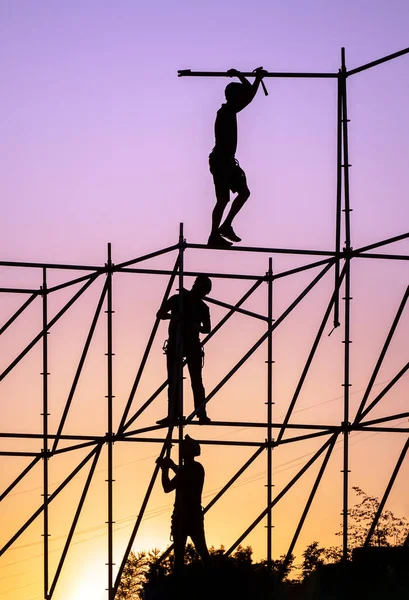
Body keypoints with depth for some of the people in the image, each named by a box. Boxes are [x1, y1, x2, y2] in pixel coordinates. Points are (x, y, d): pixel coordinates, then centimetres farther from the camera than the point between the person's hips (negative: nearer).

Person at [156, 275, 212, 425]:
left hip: (192, 345, 1)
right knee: (173, 381, -3)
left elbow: (207, 329, 12)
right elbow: (160, 314, -4)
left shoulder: (203, 308, 6)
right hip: (175, 344, -1)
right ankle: (173, 415, -3)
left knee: (196, 380, -7)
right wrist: (173, 315, -26)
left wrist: (197, 327, -11)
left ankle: (202, 414, -10)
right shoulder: (177, 299, 1)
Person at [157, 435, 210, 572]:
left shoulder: (197, 468, -2)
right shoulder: (183, 470, 19)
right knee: (179, 553, 1)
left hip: (193, 515, -7)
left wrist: (172, 466, -14)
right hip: (180, 515, 7)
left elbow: (188, 480, -21)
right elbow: (167, 487, 21)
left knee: (201, 549, -12)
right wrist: (165, 469, 9)